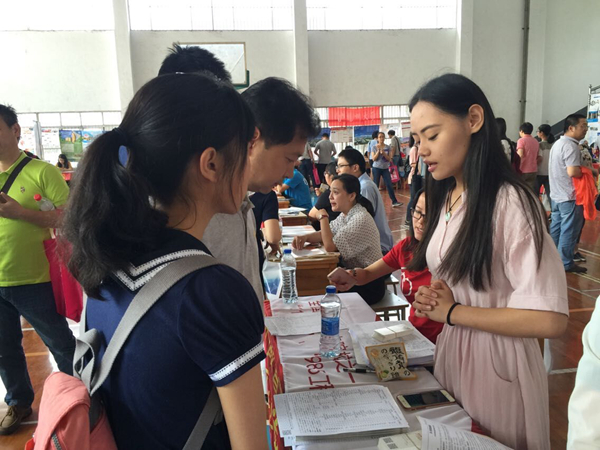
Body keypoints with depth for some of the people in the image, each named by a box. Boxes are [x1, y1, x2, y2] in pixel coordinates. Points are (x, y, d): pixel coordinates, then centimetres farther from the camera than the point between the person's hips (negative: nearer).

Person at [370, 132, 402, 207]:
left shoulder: (387, 148, 2)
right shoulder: (374, 148, -2)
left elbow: (389, 158, -4)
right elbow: (373, 159, -9)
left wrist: (383, 153, -18)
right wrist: (378, 151, -18)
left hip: (385, 168, 2)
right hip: (376, 168, -1)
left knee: (389, 185, -3)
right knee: (375, 185, 4)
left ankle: (394, 202, -2)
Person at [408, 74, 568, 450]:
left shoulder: (511, 202, -22)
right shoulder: (446, 198, 4)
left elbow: (549, 320, -27)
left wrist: (451, 312, -18)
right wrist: (433, 299, -6)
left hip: (496, 362, -7)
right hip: (450, 352, 8)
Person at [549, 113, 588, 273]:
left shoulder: (558, 143, 14)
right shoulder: (571, 146, -19)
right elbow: (573, 172, -28)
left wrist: (585, 170, 17)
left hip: (557, 194, 10)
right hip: (570, 196, -10)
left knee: (555, 228, 16)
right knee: (569, 231, -1)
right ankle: (566, 263, 7)